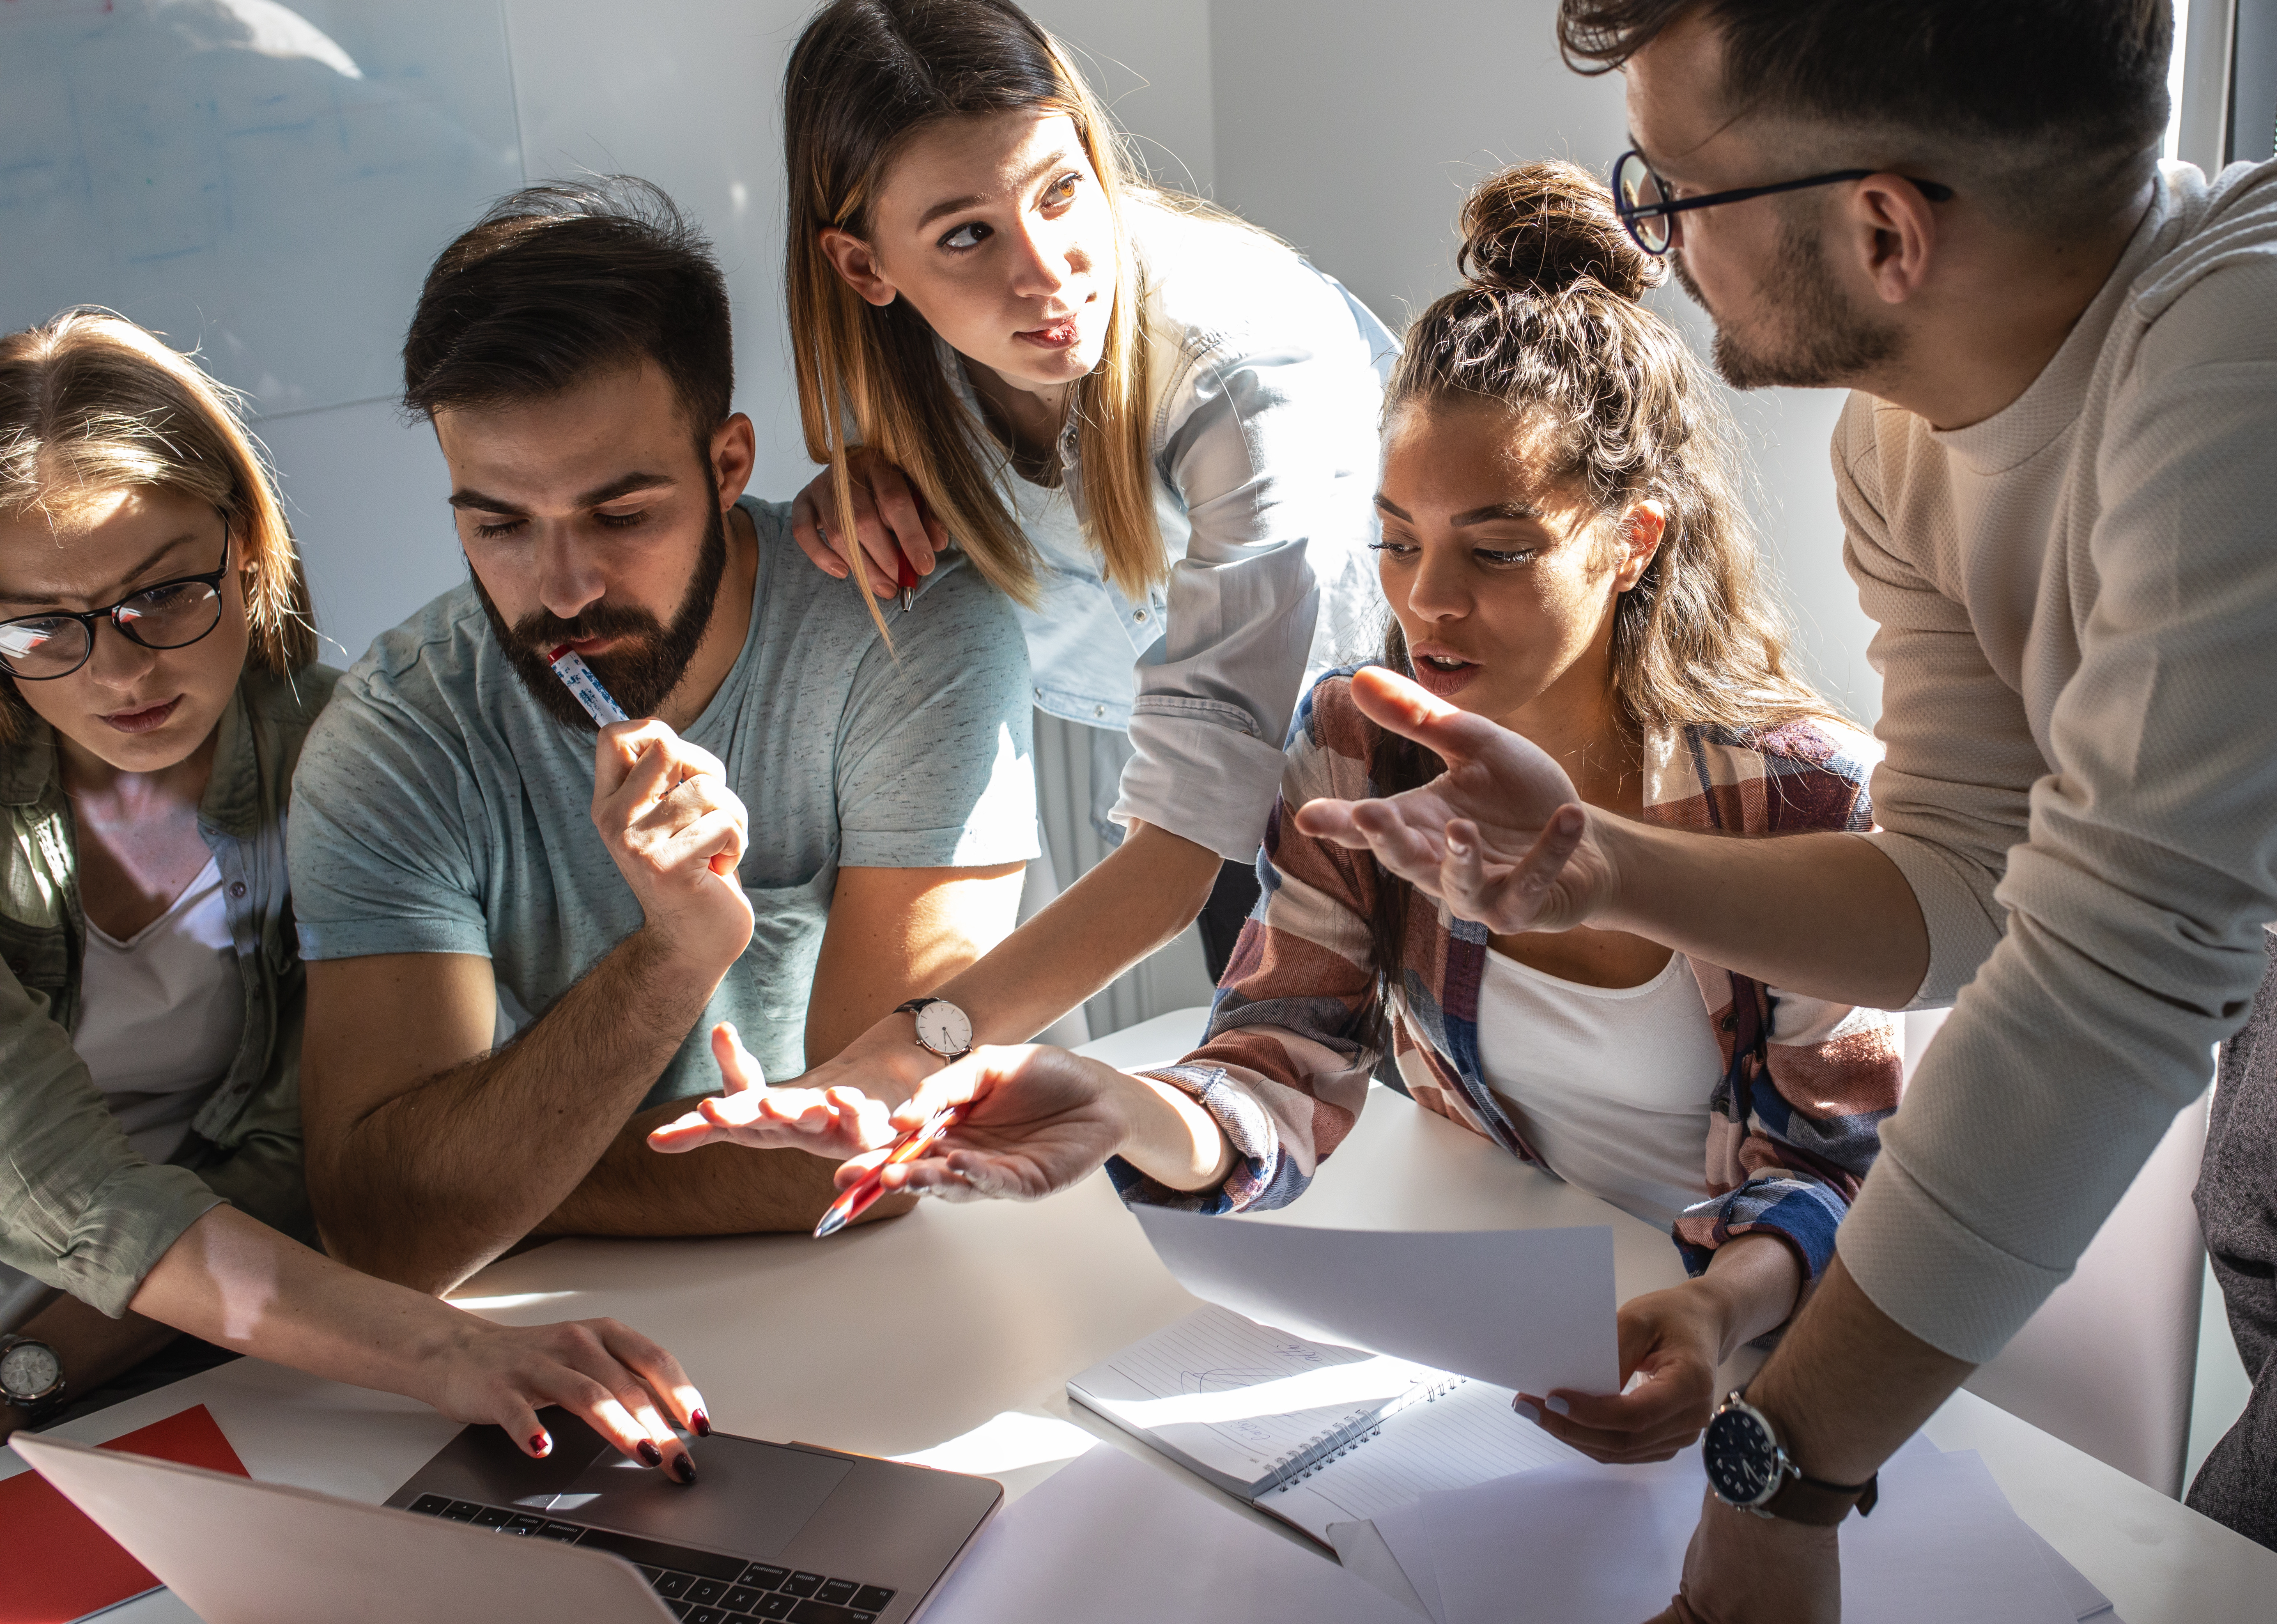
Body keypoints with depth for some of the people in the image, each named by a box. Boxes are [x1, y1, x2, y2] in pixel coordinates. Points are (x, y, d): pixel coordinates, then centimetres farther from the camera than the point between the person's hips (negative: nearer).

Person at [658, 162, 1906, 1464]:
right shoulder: (1360, 748, -6)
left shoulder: (1802, 794, -14)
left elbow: (1834, 1161, -9)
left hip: (1746, 1349, -2)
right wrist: (1124, 1115, -34)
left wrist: (1723, 1308, -31)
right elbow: (1285, 1083, -11)